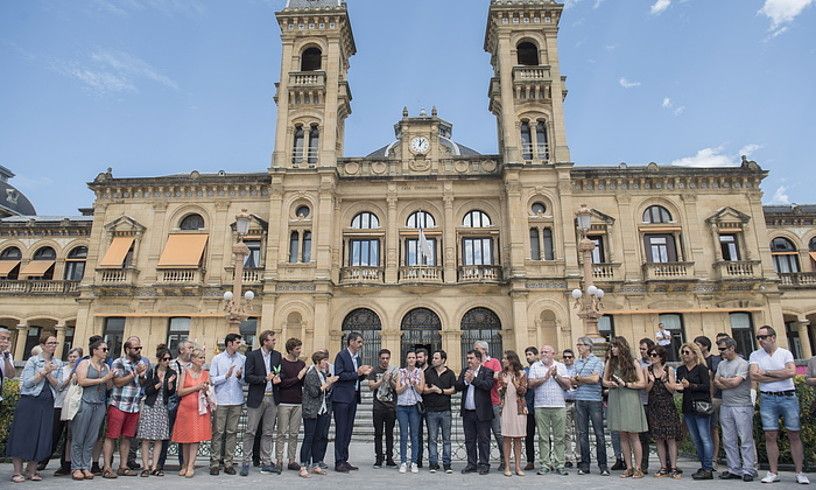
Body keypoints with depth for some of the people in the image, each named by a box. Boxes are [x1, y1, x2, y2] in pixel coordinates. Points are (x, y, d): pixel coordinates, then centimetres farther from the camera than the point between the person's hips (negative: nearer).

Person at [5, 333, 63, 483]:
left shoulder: (58, 363, 10)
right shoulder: (33, 360, -2)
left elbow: (57, 385, 4)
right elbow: (27, 383, -8)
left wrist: (48, 374, -12)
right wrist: (43, 371, -15)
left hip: (47, 404, 4)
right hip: (29, 401, -4)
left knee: (41, 437, 3)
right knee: (23, 434, -1)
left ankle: (31, 471, 14)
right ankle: (18, 472, 8)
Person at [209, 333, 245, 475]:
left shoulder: (243, 359, 5)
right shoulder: (217, 359, 3)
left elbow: (245, 381, 6)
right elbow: (212, 380, -1)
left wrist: (240, 377, -15)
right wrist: (226, 376, -14)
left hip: (237, 401, 2)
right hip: (221, 401, -2)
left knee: (232, 432, 6)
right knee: (218, 432, 1)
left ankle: (229, 463, 12)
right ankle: (214, 463, 9)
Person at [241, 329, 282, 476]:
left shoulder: (277, 355, 8)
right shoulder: (252, 355, -6)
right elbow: (247, 377, -10)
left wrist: (278, 378, -6)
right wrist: (264, 378, -18)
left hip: (272, 398, 4)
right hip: (256, 399, -4)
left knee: (268, 432, 10)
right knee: (250, 432, 1)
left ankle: (266, 463, 17)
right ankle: (246, 463, 12)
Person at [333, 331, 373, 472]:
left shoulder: (357, 357, 16)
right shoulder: (341, 355, -8)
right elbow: (339, 375, -17)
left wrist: (364, 374, 1)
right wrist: (357, 373, -19)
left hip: (353, 398, 8)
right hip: (342, 398, -8)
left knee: (348, 431, 11)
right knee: (341, 430, -3)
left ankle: (344, 460, 17)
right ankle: (339, 462, 3)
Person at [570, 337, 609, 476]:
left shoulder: (597, 361, -1)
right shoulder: (577, 362, 15)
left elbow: (595, 379, -13)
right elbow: (572, 381, 12)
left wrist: (579, 378, -1)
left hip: (595, 400, -5)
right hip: (580, 400, 5)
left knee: (599, 433, -1)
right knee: (582, 433, 6)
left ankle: (602, 465, 7)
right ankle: (585, 464, 12)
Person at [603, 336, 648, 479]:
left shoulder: (633, 363, -1)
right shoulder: (610, 362, 9)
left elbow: (642, 383, -4)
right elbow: (604, 380, 16)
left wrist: (626, 384, -13)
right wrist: (610, 384, -5)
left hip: (630, 399, -4)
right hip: (615, 400, 4)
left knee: (633, 435, -1)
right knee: (623, 436, 6)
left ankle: (638, 468, 7)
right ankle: (629, 468, 13)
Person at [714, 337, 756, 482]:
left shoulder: (742, 364, -8)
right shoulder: (721, 364, 14)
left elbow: (734, 382, -16)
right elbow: (716, 383, 9)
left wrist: (721, 379, 1)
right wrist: (729, 383, -8)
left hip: (742, 406, -7)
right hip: (725, 406, 7)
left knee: (746, 440, -2)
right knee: (729, 440, 8)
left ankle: (748, 470, 5)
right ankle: (734, 470, 15)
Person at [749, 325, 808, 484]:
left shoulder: (785, 353, 2)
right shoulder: (755, 355, 4)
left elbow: (792, 372, -14)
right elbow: (754, 375, -9)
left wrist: (767, 372, -10)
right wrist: (781, 376, -10)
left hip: (788, 397, -1)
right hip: (767, 399, 1)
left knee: (794, 435, 4)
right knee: (770, 436, 1)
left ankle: (800, 473, 14)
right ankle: (773, 473, 9)